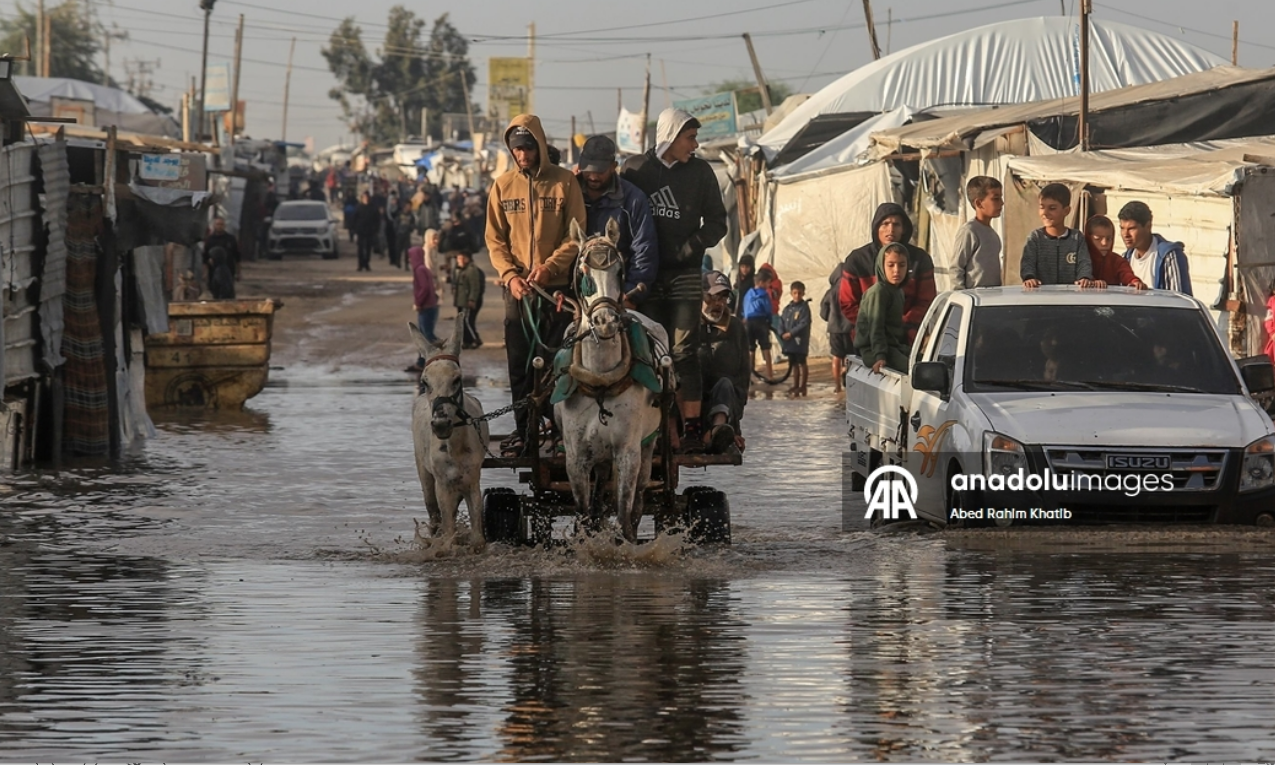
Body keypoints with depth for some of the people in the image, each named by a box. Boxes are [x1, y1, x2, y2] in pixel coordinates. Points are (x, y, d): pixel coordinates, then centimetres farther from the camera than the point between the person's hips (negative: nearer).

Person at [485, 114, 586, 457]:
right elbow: (495, 239, 9)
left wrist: (550, 267, -15)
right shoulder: (503, 186, 8)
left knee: (554, 360, -4)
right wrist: (510, 275, -8)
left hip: (557, 286, -3)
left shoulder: (564, 182, 0)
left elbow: (577, 236, -2)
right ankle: (524, 428, 11)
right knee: (519, 362, 4)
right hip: (517, 288, 3)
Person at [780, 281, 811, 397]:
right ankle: (795, 386, 20)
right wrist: (782, 334, -8)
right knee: (794, 364, 13)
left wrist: (791, 333, -18)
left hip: (800, 341, -6)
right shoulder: (787, 308, 11)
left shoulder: (804, 308, -6)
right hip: (789, 342, 6)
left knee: (801, 363, -2)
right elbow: (781, 322, 10)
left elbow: (804, 324, -15)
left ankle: (802, 386, 2)